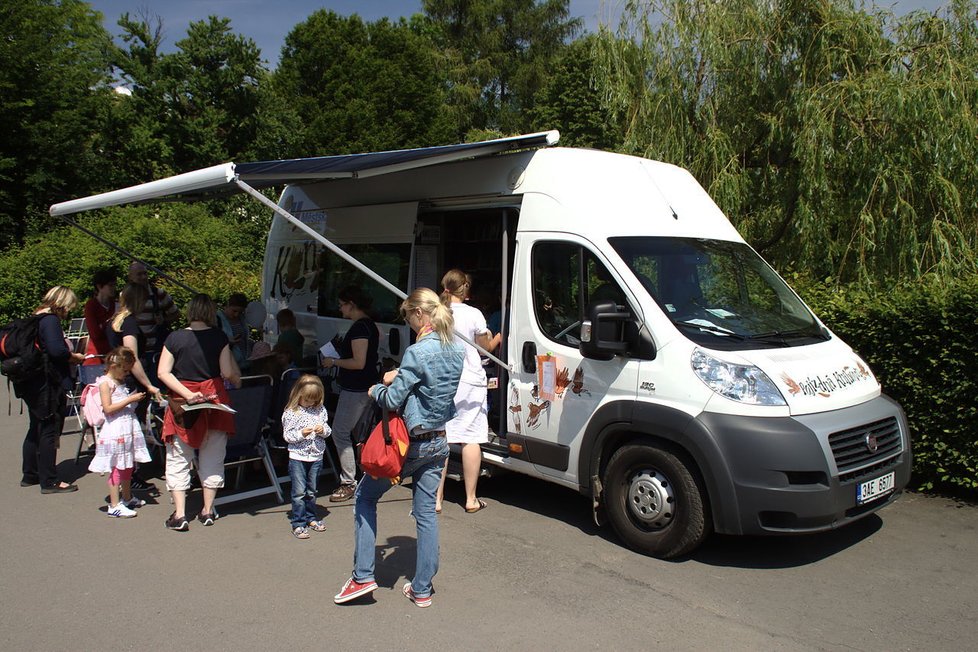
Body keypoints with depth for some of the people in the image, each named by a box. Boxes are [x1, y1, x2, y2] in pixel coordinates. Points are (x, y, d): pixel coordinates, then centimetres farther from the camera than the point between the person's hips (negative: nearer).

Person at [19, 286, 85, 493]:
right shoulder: (50, 320, -15)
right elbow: (56, 350, -27)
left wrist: (69, 357, 12)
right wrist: (75, 357, -10)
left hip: (33, 384, 10)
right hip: (49, 385, -10)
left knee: (36, 429, 19)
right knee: (49, 431, -3)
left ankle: (30, 475, 31)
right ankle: (49, 482, 3)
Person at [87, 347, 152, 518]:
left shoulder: (121, 382, 16)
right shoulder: (105, 382, -10)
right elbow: (108, 408, -18)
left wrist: (134, 398, 12)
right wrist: (130, 400, -18)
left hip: (129, 428, 9)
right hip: (115, 431, -9)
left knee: (128, 466, 17)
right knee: (116, 468, -4)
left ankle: (127, 498, 29)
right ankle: (114, 505, 2)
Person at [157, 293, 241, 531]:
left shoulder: (175, 338, -2)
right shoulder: (219, 337, -5)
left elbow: (163, 372, -8)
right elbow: (228, 373, -6)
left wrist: (186, 393, -12)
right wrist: (238, 381, 14)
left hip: (182, 405, 0)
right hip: (214, 400, 0)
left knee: (178, 460, 8)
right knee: (212, 458, 13)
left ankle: (179, 514, 4)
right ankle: (208, 511, 18)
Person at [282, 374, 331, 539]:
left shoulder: (320, 410, 2)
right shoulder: (290, 413, -8)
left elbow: (327, 430, 8)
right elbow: (287, 435, -8)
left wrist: (323, 430, -14)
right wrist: (301, 434, -24)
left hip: (316, 456, 4)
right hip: (297, 457, -4)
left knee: (312, 491, 15)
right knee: (299, 492, -2)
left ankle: (310, 518, 30)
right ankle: (298, 524, 6)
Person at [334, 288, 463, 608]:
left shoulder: (418, 352, -20)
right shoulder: (458, 350, 4)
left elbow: (392, 400, -16)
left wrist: (376, 389, 4)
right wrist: (400, 376, 6)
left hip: (410, 443, -7)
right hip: (439, 443, 7)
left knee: (364, 497, 12)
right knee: (426, 512, 13)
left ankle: (363, 576, 13)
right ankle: (421, 589, 20)